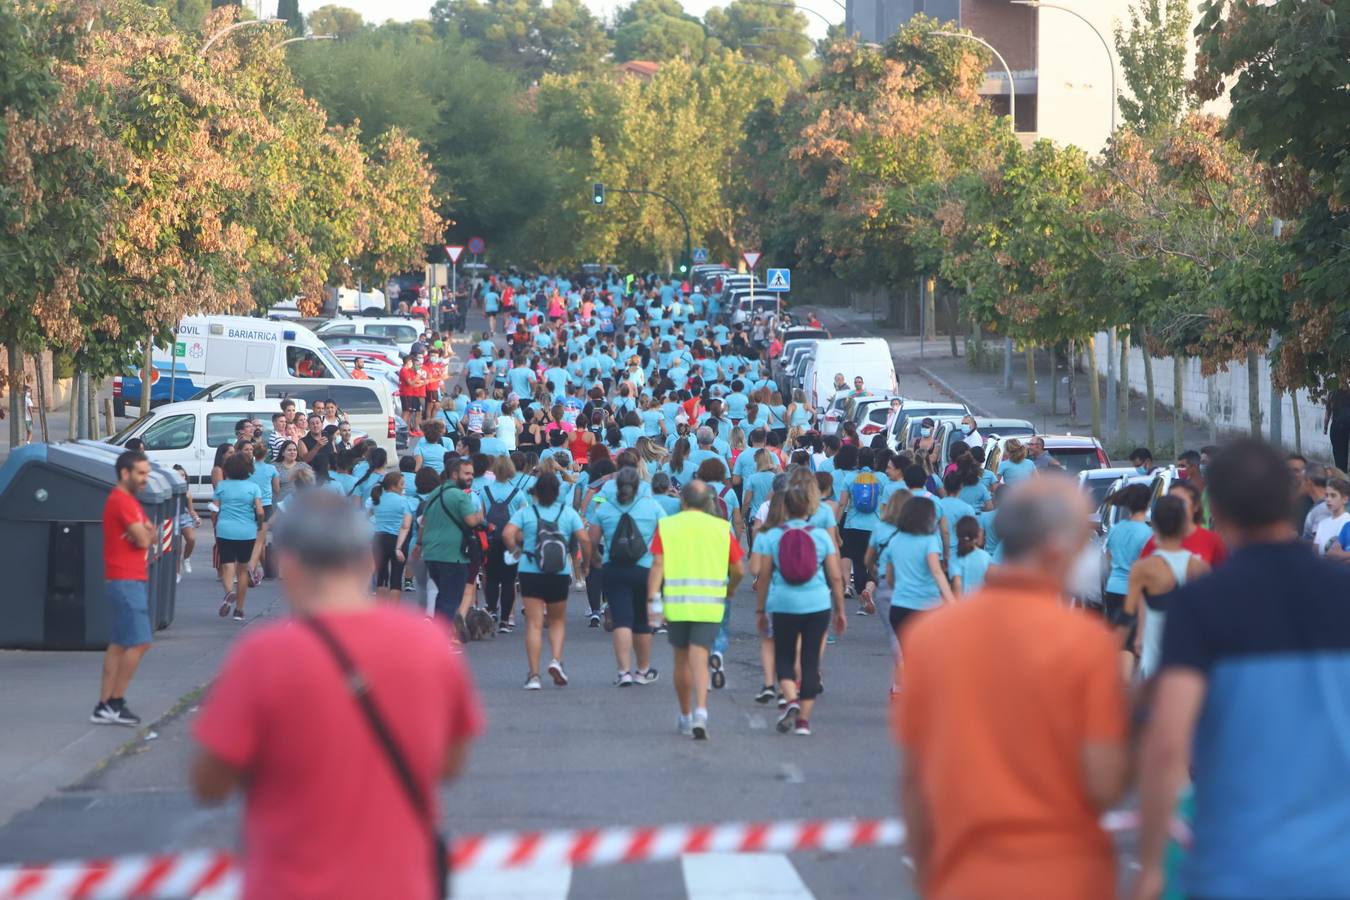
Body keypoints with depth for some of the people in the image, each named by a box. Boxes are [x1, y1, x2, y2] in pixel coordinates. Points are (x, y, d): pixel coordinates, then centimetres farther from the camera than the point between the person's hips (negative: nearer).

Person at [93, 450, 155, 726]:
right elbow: (143, 539, -18)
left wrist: (146, 533, -7)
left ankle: (104, 706, 10)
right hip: (127, 581, -10)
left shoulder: (128, 501, 18)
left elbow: (147, 536, 15)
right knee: (139, 642, -10)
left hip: (128, 581, 10)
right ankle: (114, 703, -6)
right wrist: (146, 533, 4)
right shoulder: (121, 501, -15)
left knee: (118, 644, 9)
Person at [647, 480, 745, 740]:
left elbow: (657, 565, -8)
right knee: (699, 660, -5)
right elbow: (739, 569, 7)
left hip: (676, 603, 0)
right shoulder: (721, 528, 5)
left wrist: (652, 598, -9)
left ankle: (685, 717, 26)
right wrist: (730, 588, 26)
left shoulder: (666, 526, 2)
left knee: (682, 660, 14)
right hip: (709, 605, 0)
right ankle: (700, 711, -25)